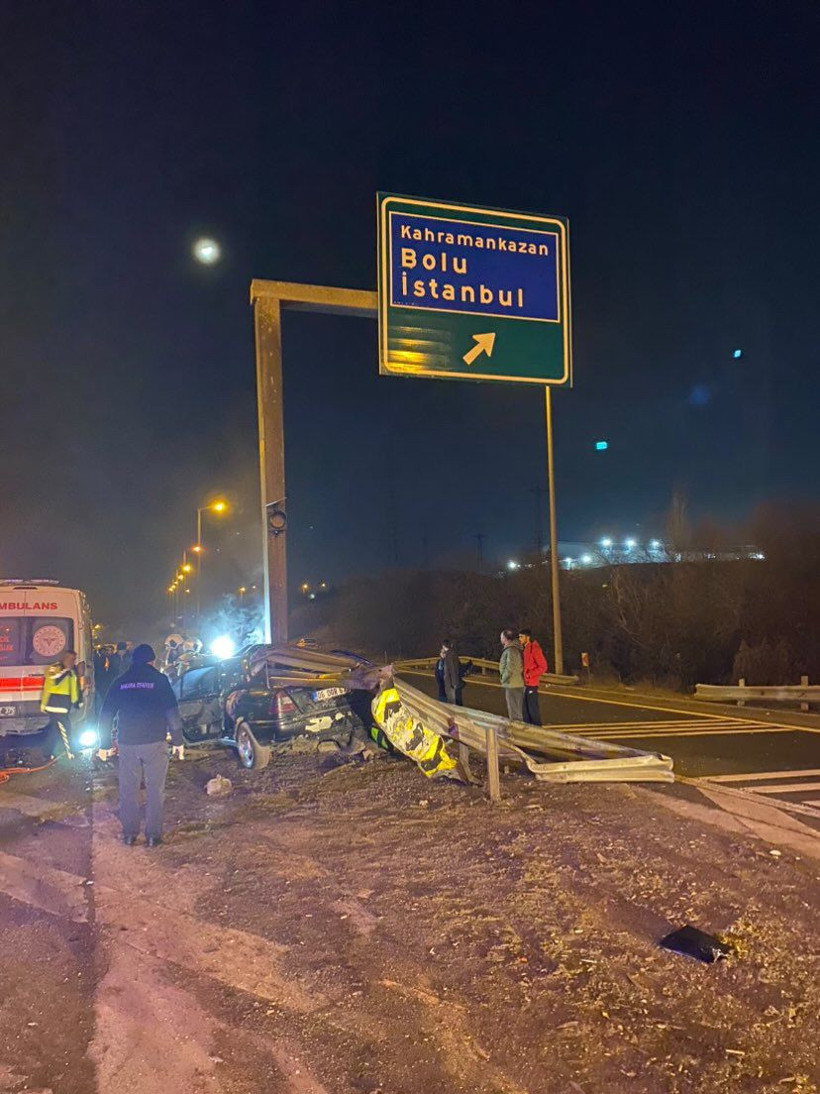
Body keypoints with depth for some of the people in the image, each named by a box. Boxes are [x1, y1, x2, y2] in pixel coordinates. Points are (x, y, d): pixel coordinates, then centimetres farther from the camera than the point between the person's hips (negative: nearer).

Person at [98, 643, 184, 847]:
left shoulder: (120, 681, 8)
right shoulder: (158, 679, 0)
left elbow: (106, 714, 9)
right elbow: (172, 711, -4)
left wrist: (104, 744, 14)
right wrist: (178, 740, 1)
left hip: (127, 743, 2)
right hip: (155, 742, -2)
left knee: (128, 790, 11)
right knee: (155, 790, 5)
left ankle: (129, 834, 15)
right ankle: (153, 835, 6)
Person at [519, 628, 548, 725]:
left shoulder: (534, 649, -14)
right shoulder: (524, 649, 12)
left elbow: (543, 667, -16)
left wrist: (529, 674, -18)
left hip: (531, 684, -8)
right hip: (525, 683, 8)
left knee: (533, 707, -2)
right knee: (525, 707, 14)